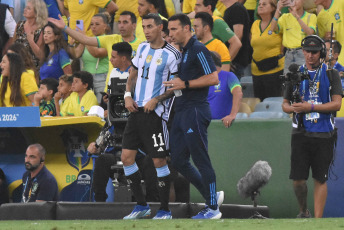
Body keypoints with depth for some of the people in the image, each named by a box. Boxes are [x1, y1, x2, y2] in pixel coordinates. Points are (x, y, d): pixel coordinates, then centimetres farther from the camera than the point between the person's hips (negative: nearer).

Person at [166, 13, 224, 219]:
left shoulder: (198, 50, -11)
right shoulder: (183, 52, 18)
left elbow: (213, 78, -18)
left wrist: (185, 84, -17)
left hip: (195, 111, -10)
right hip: (182, 111, 10)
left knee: (201, 161, -7)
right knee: (178, 161, 8)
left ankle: (213, 208, -1)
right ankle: (212, 197, 17)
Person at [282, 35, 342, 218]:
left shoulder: (331, 74, 3)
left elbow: (336, 104, -6)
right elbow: (285, 104, 15)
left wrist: (311, 107, -16)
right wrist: (294, 108, -9)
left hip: (324, 135, -2)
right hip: (301, 133, 2)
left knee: (320, 179, 0)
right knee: (297, 179, -3)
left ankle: (317, 218, 3)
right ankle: (303, 211, 19)